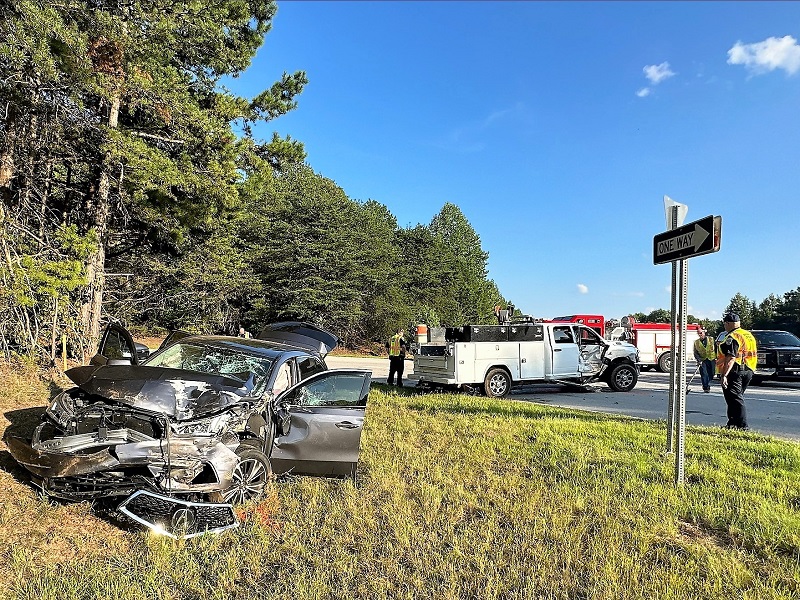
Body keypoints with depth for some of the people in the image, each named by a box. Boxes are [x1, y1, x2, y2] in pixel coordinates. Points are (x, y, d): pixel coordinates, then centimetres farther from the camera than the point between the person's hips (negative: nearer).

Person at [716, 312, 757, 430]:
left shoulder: (732, 337, -15)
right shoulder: (749, 335, 16)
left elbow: (731, 358, -25)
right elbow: (752, 355, 24)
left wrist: (724, 375, -29)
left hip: (735, 371, -10)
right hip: (748, 371, 10)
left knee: (735, 399, -7)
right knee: (737, 397, 18)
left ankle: (742, 425, -9)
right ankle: (732, 423, 24)